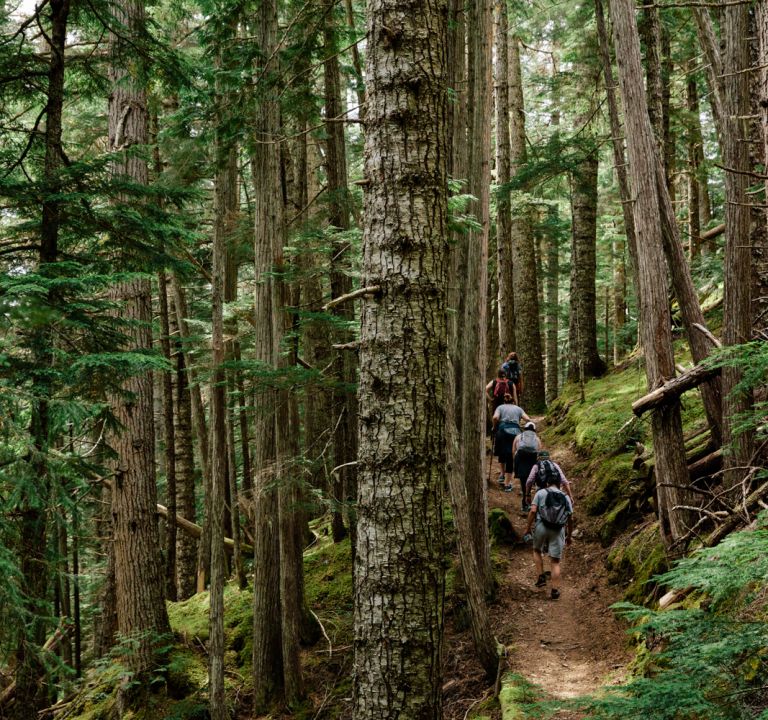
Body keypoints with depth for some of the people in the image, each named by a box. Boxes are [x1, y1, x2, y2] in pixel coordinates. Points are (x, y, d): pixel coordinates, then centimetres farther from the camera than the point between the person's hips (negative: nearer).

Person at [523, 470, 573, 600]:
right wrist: (569, 536, 19)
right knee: (556, 561, 5)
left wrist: (528, 528, -1)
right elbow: (570, 519, 9)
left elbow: (533, 511, -7)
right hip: (558, 530, 1)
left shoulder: (541, 493, 3)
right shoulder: (565, 497, 10)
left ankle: (541, 577, 16)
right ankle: (555, 590, 3)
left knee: (537, 550, 26)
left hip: (541, 527, -1)